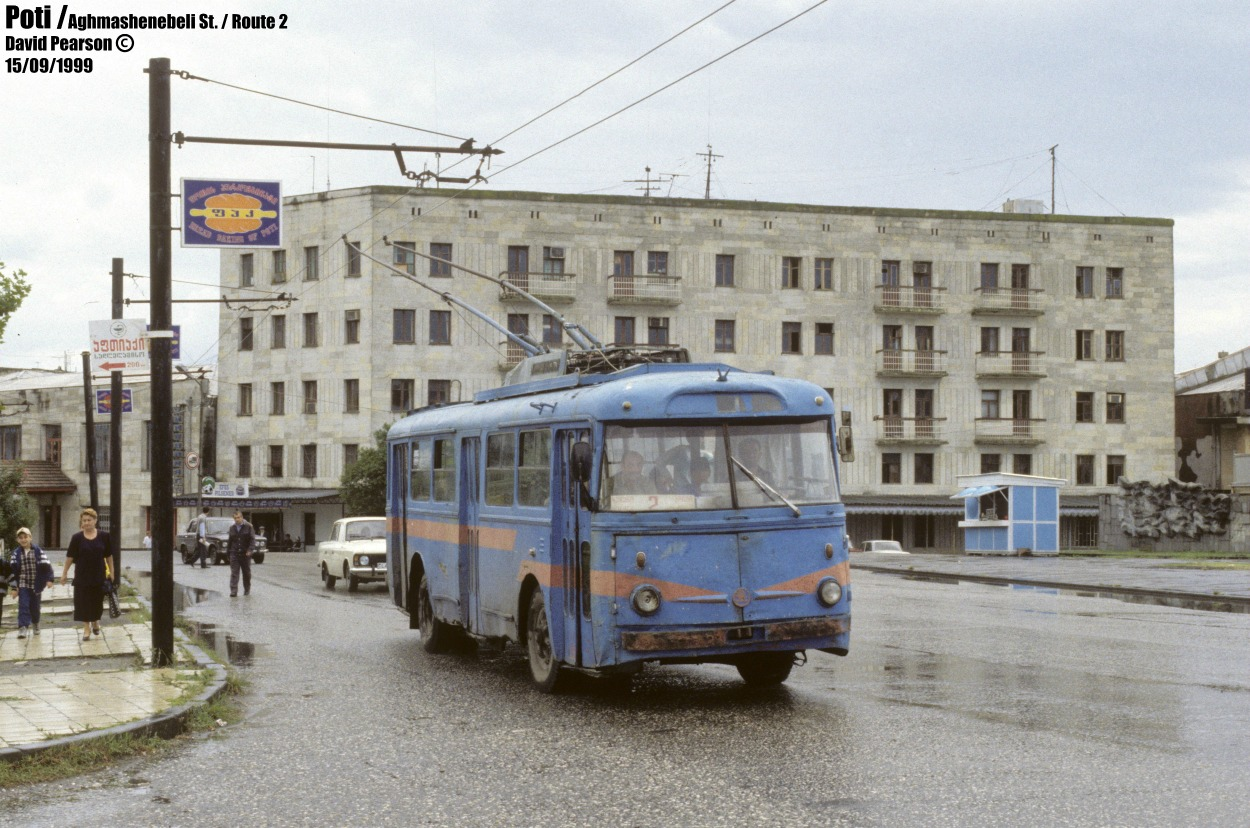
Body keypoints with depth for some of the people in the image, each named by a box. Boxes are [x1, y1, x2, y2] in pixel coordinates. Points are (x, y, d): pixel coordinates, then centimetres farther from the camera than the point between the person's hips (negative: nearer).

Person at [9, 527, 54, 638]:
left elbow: (46, 566, -2)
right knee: (23, 606, -11)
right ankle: (22, 628, -15)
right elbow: (12, 571, -1)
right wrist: (13, 587, -4)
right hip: (23, 585, 0)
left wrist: (49, 579, -12)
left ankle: (35, 624, 36)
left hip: (36, 585, 0)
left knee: (35, 607, 12)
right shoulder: (16, 553, -1)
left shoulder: (38, 551, -2)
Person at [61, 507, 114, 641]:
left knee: (97, 601, 10)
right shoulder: (77, 538, -4)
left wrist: (111, 572, 4)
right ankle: (86, 628, 8)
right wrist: (64, 573, 1)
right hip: (82, 576, -1)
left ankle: (95, 623, 35)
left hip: (99, 575, 1)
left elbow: (109, 556, 4)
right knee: (83, 602, -1)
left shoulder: (103, 536, -2)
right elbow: (70, 556, 0)